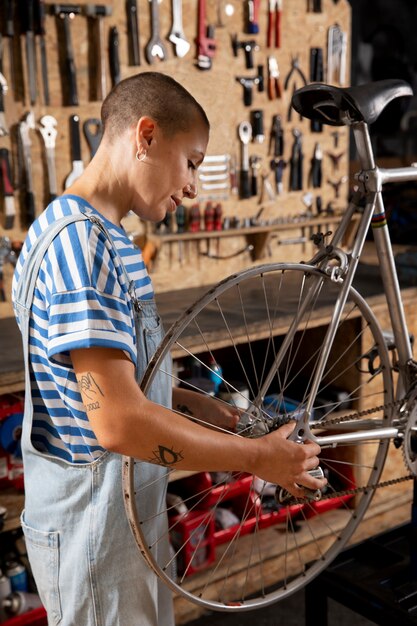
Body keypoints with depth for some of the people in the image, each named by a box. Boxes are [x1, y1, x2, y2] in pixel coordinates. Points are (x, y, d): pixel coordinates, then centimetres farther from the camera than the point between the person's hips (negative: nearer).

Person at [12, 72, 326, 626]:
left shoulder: (96, 233, 9)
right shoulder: (81, 239, -24)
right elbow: (118, 421, -30)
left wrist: (202, 407, 8)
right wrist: (258, 457, -21)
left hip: (126, 507, 10)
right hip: (93, 524, -10)